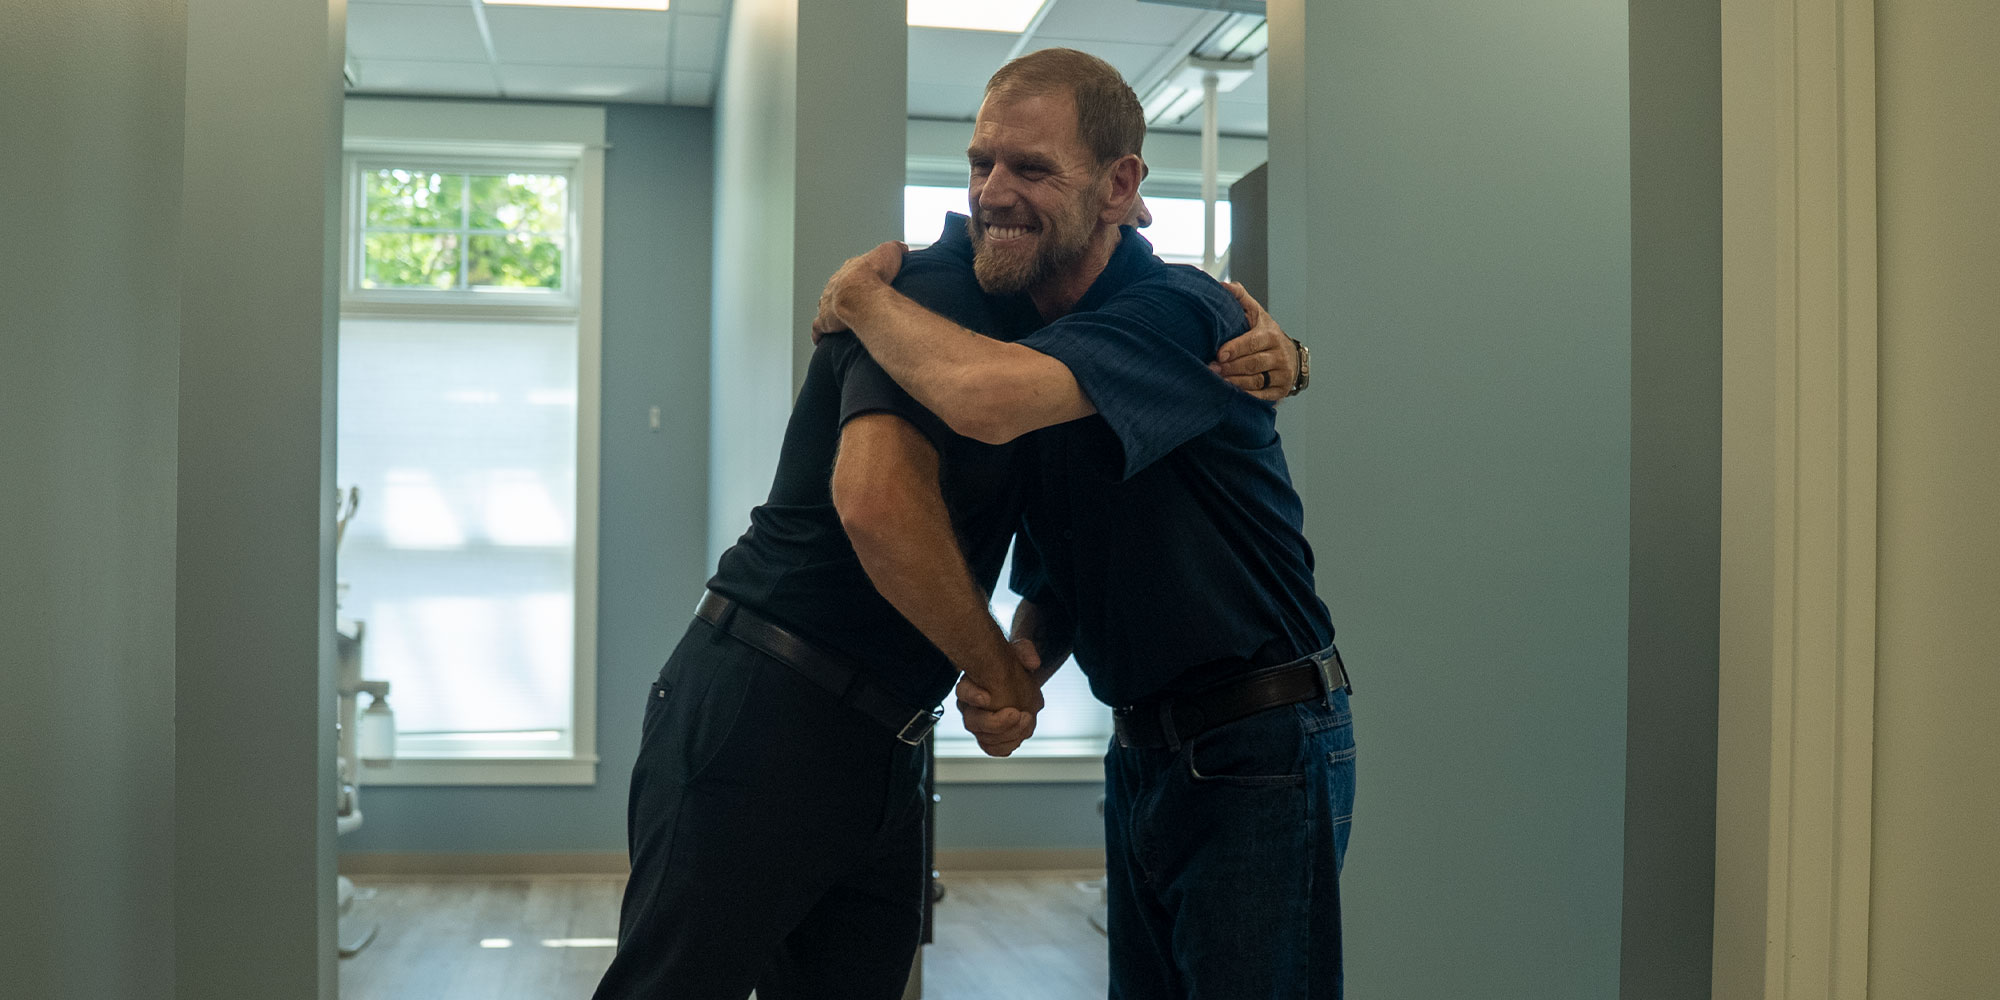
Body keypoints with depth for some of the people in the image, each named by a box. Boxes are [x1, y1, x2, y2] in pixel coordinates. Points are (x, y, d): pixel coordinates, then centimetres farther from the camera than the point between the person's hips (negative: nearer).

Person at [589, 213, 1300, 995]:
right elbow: (876, 498, -31)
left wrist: (1263, 354, -4)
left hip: (881, 753, 9)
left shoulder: (1019, 324, 13)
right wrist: (1000, 671, -17)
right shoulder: (935, 293, -15)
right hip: (758, 716, -9)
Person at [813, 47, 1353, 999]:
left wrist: (863, 295, -20)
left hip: (1258, 752, -8)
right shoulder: (1026, 341, 7)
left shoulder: (1174, 312, -20)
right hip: (1144, 745, 8)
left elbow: (988, 397, -40)